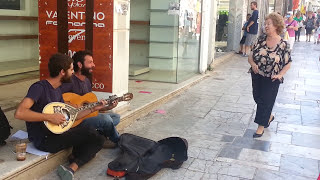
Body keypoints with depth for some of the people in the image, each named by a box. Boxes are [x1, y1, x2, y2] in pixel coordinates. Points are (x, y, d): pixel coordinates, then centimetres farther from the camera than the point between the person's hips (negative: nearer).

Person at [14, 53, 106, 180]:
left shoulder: (57, 90, 13)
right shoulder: (39, 87, -15)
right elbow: (19, 113, -28)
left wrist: (94, 109, 14)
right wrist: (50, 117, -26)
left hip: (55, 133, 9)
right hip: (43, 140, -9)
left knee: (98, 140, 0)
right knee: (91, 133, -17)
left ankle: (71, 168, -8)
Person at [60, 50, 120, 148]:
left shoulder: (87, 81, 13)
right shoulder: (70, 81, -16)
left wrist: (107, 108, 7)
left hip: (87, 115, 10)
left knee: (116, 117, 9)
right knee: (105, 118, -27)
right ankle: (118, 141, -1)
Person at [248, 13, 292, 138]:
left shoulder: (283, 45, -8)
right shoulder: (261, 40, 1)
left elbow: (288, 63, -1)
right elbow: (251, 56, 4)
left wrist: (280, 75, -13)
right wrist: (253, 64, -16)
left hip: (271, 79, -4)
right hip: (257, 76, 5)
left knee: (266, 101, 2)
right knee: (257, 98, 15)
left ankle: (261, 126, 16)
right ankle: (269, 116, 42)